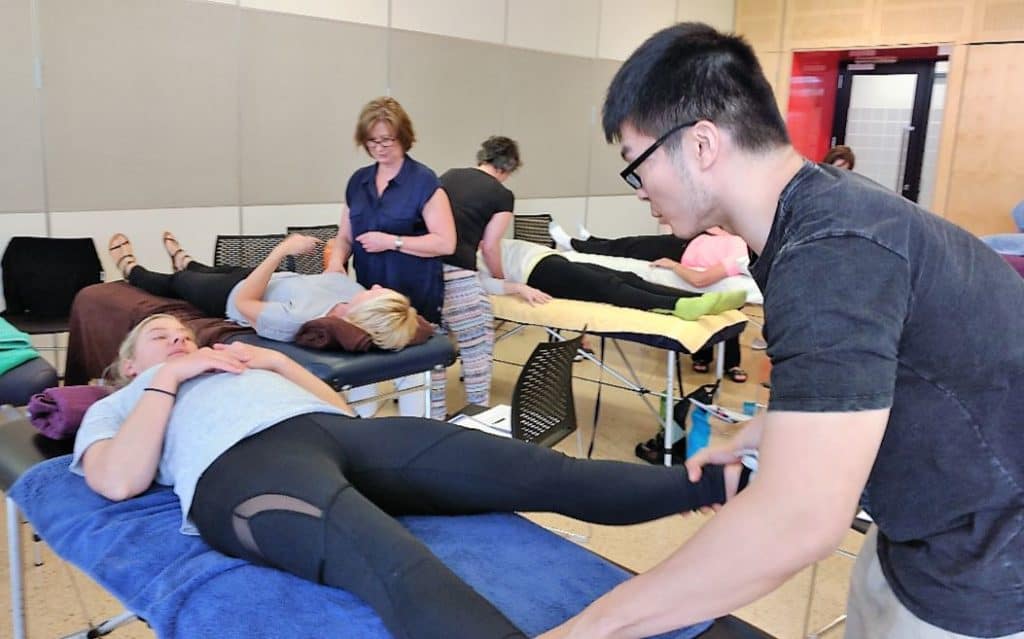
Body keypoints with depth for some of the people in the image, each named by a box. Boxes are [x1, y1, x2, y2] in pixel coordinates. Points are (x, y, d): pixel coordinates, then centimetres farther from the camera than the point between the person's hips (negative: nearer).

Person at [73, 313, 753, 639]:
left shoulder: (233, 361, 41)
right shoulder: (116, 405, 32)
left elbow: (341, 407, 29)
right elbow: (120, 482, 7)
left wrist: (276, 362, 19)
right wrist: (170, 380, 11)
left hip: (337, 433, 6)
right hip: (242, 463, -5)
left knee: (537, 469, -11)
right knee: (397, 569, -39)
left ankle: (714, 481, -13)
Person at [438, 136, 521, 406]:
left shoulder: (450, 175, 18)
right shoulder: (502, 196, 4)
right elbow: (489, 246, 4)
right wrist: (500, 278, 22)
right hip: (455, 273, -6)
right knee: (477, 347, 8)